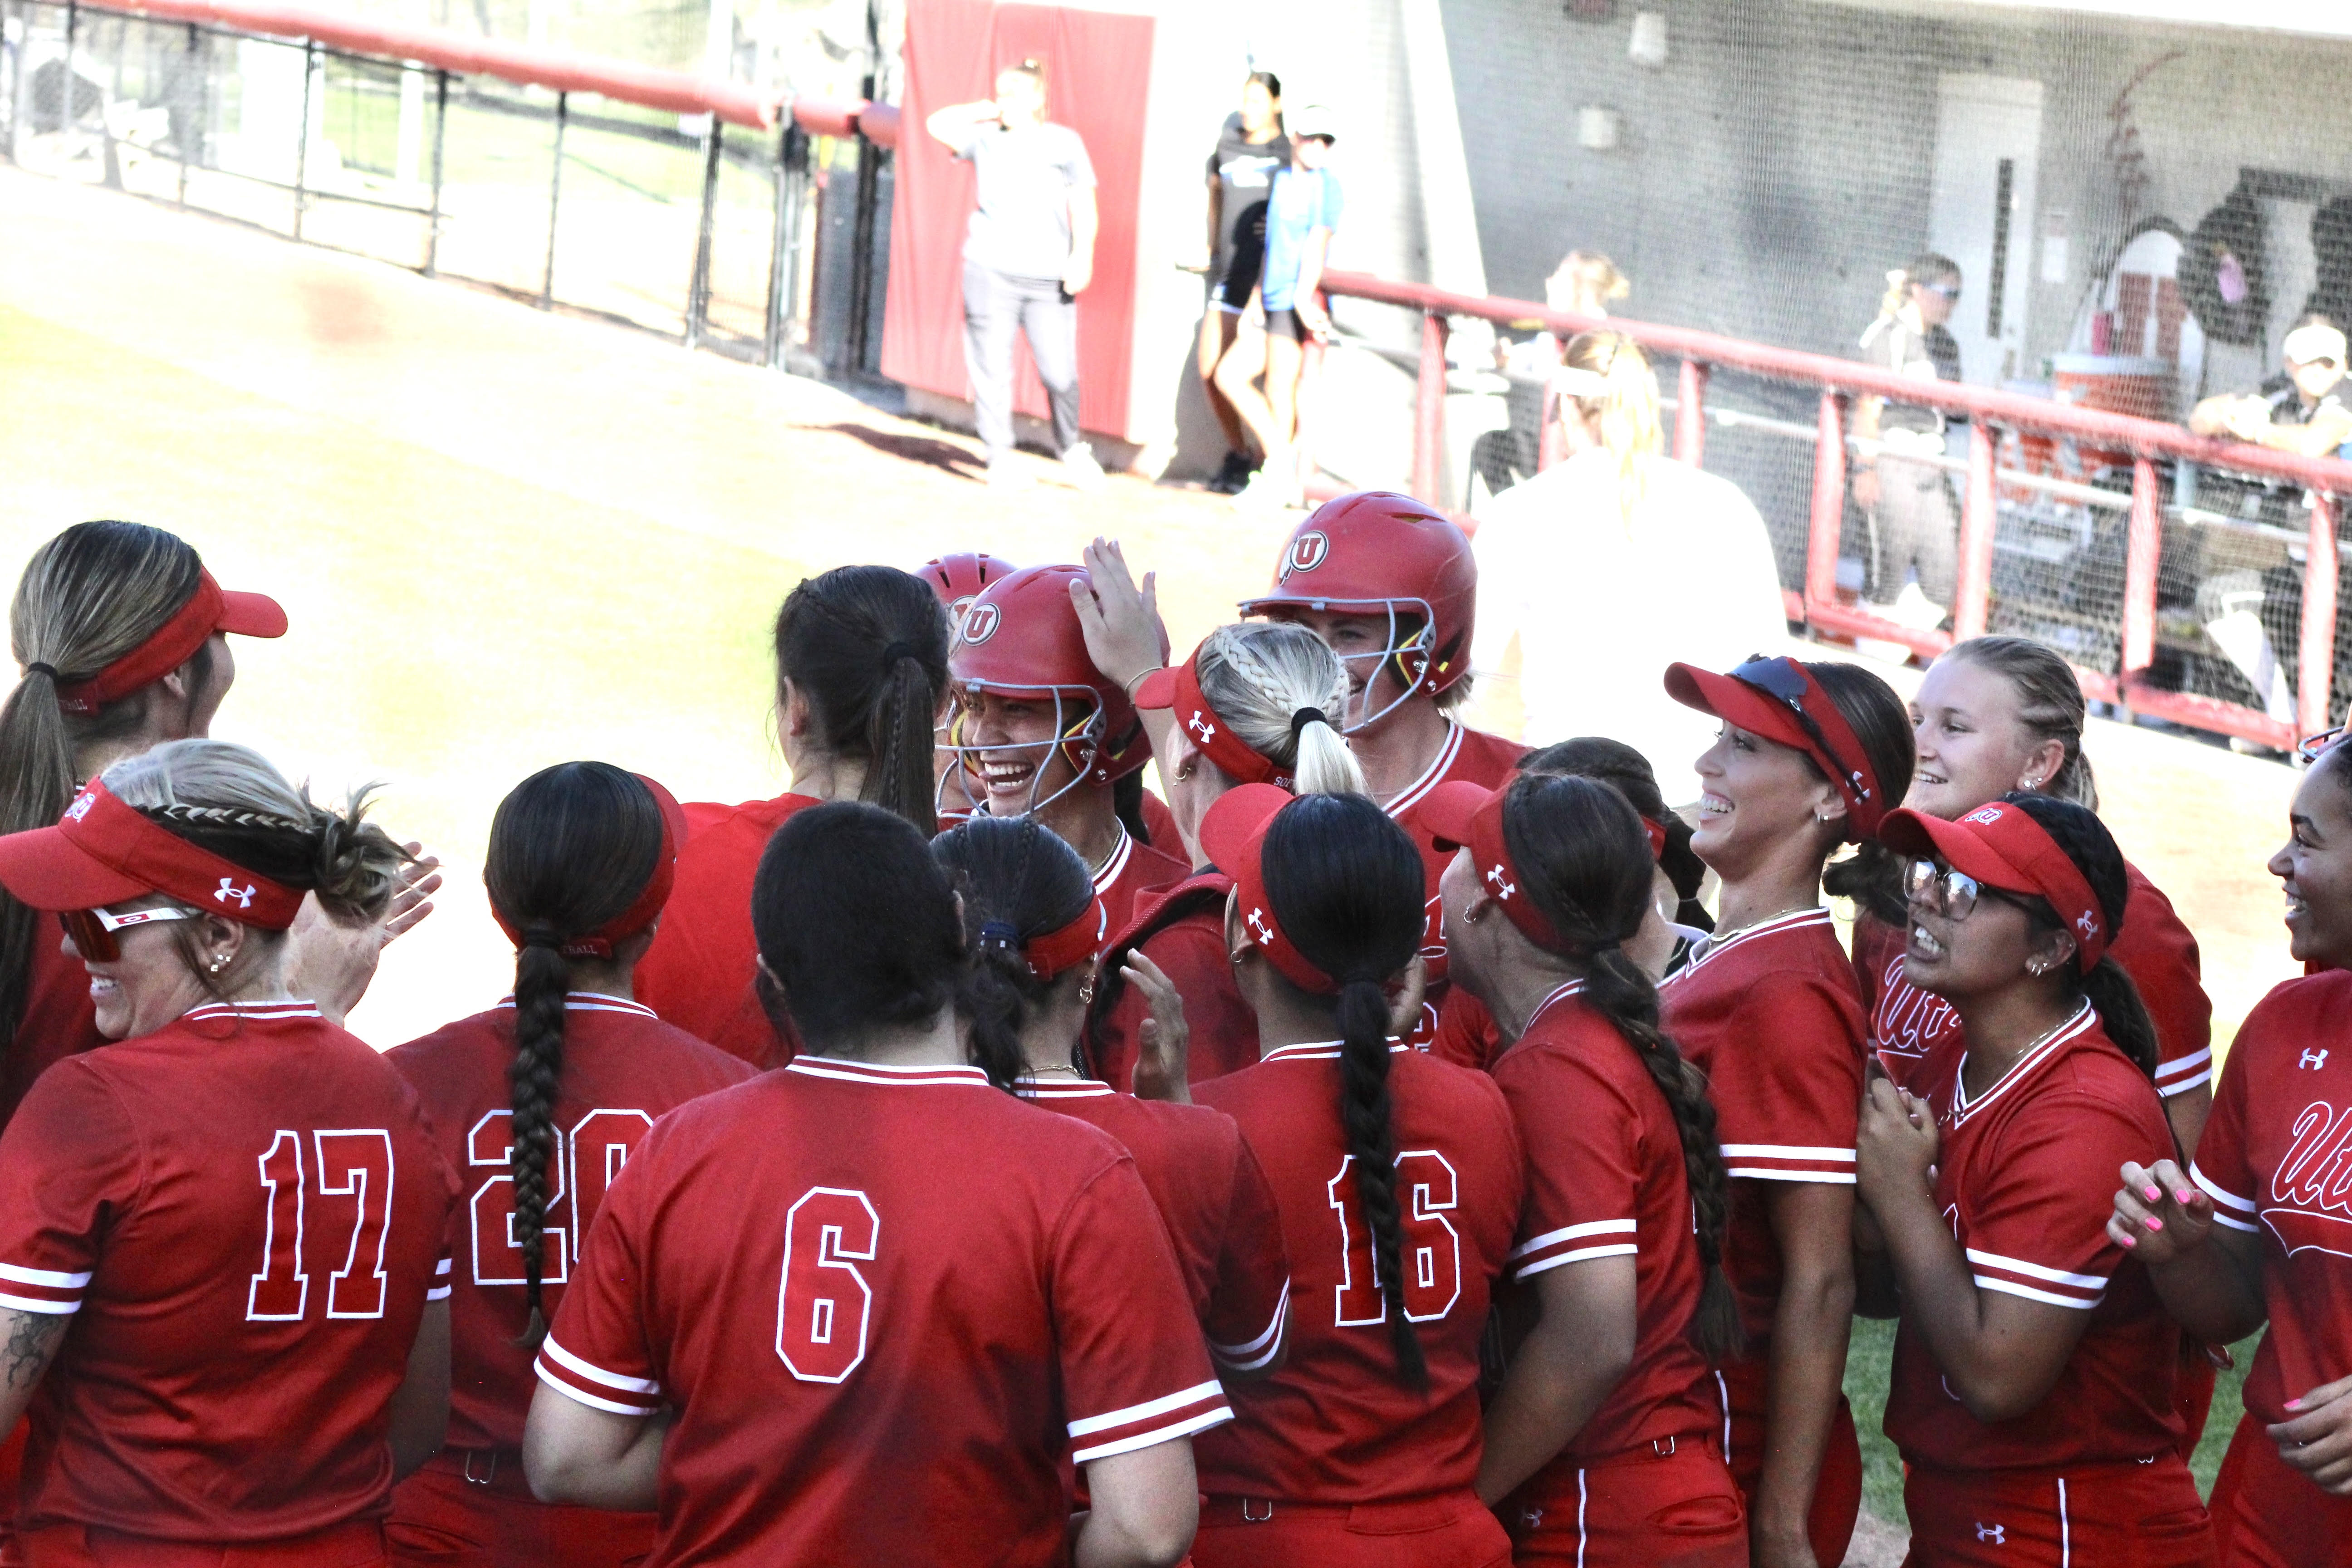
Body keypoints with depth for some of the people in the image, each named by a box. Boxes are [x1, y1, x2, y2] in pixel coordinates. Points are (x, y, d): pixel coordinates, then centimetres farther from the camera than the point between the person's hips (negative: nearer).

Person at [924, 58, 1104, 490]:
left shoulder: (1064, 143, 6)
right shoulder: (986, 138, 10)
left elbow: (1084, 207, 3)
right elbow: (938, 124, 7)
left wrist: (1081, 258, -9)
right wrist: (985, 112, 7)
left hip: (1048, 277, -1)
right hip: (991, 272, 1)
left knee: (1060, 373, -5)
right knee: (992, 370, -1)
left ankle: (1071, 450, 18)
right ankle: (999, 461, 7)